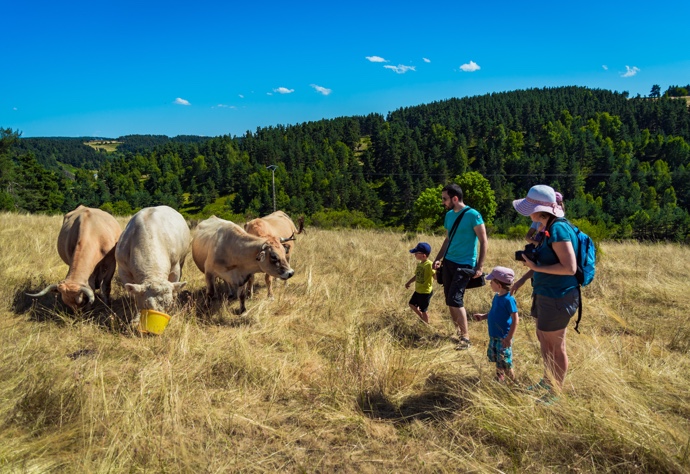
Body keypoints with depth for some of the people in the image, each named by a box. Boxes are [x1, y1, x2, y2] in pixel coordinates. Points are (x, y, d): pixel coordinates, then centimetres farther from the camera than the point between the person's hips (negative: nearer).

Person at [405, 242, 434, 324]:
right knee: (412, 304, 21)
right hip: (418, 291, 9)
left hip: (426, 292, -9)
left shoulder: (429, 265, -25)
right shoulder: (419, 264, 3)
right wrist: (409, 282, 23)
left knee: (423, 310, 7)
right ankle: (422, 318, 40)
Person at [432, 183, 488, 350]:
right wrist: (438, 258, 12)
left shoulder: (472, 215, -13)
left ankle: (465, 338, -1)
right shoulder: (449, 215, 9)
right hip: (448, 262, 7)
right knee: (449, 300, 10)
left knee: (455, 300, -13)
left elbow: (484, 241, -11)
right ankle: (457, 331, 26)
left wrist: (480, 267, -15)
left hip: (464, 264, -7)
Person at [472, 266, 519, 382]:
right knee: (494, 357, 21)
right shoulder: (497, 297, 4)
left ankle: (513, 380, 21)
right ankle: (499, 379, 39)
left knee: (504, 362, 0)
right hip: (494, 335, 9)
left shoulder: (508, 299, -23)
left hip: (503, 338, -9)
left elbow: (515, 320, -23)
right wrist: (483, 316, 8)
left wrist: (509, 338, -24)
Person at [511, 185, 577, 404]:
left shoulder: (558, 230, -23)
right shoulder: (548, 228, 7)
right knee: (543, 339, 23)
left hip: (558, 297, -10)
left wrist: (536, 268, -22)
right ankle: (547, 382, 42)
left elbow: (570, 268, -27)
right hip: (546, 294, 10)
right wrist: (524, 278, 15)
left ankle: (555, 393, 24)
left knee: (556, 346, 6)